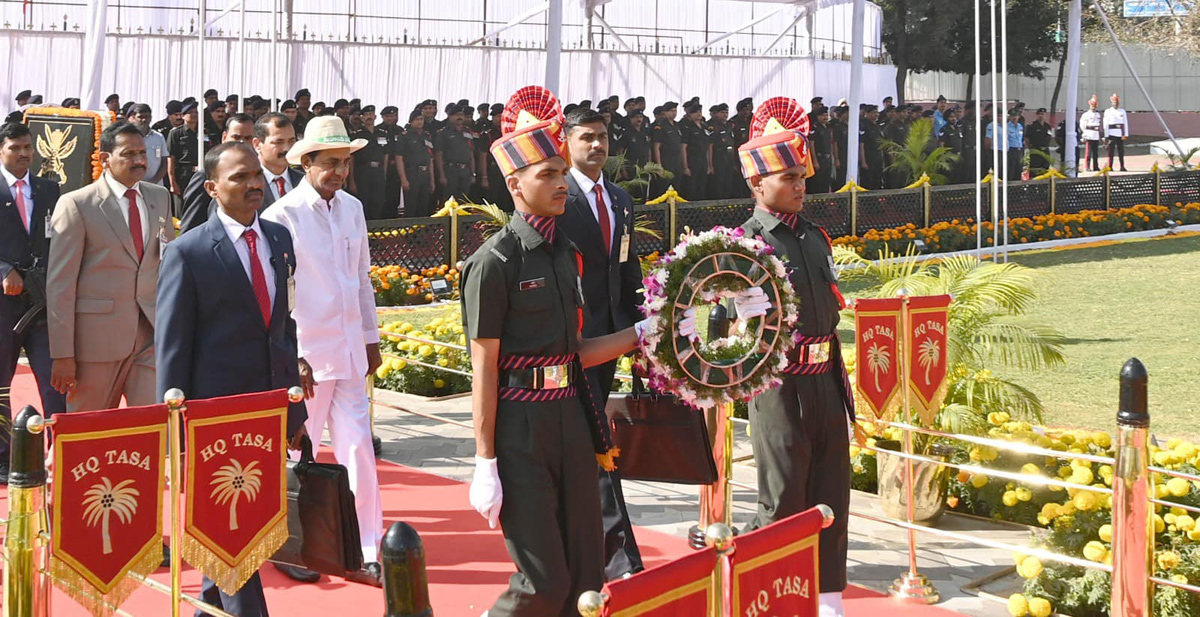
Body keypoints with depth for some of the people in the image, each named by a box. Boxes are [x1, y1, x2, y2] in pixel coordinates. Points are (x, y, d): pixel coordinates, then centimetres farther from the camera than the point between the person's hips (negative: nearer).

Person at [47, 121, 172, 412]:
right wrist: (63, 354, -10)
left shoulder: (160, 197, 12)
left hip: (152, 332, 4)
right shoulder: (75, 204, -5)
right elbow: (59, 284, -7)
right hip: (98, 335, -4)